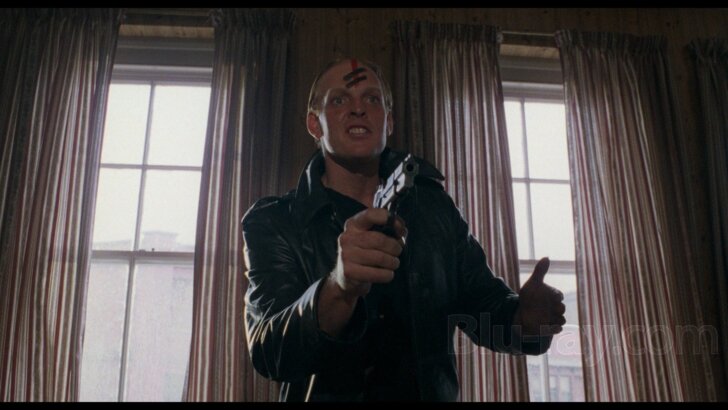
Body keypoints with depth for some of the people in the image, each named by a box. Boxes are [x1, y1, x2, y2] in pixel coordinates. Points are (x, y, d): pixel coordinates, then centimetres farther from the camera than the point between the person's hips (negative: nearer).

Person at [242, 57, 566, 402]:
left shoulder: (434, 206, 3)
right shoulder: (272, 222, -5)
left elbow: (483, 304, 4)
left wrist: (523, 320, -17)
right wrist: (339, 288, -35)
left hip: (432, 392, 3)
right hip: (324, 394, -2)